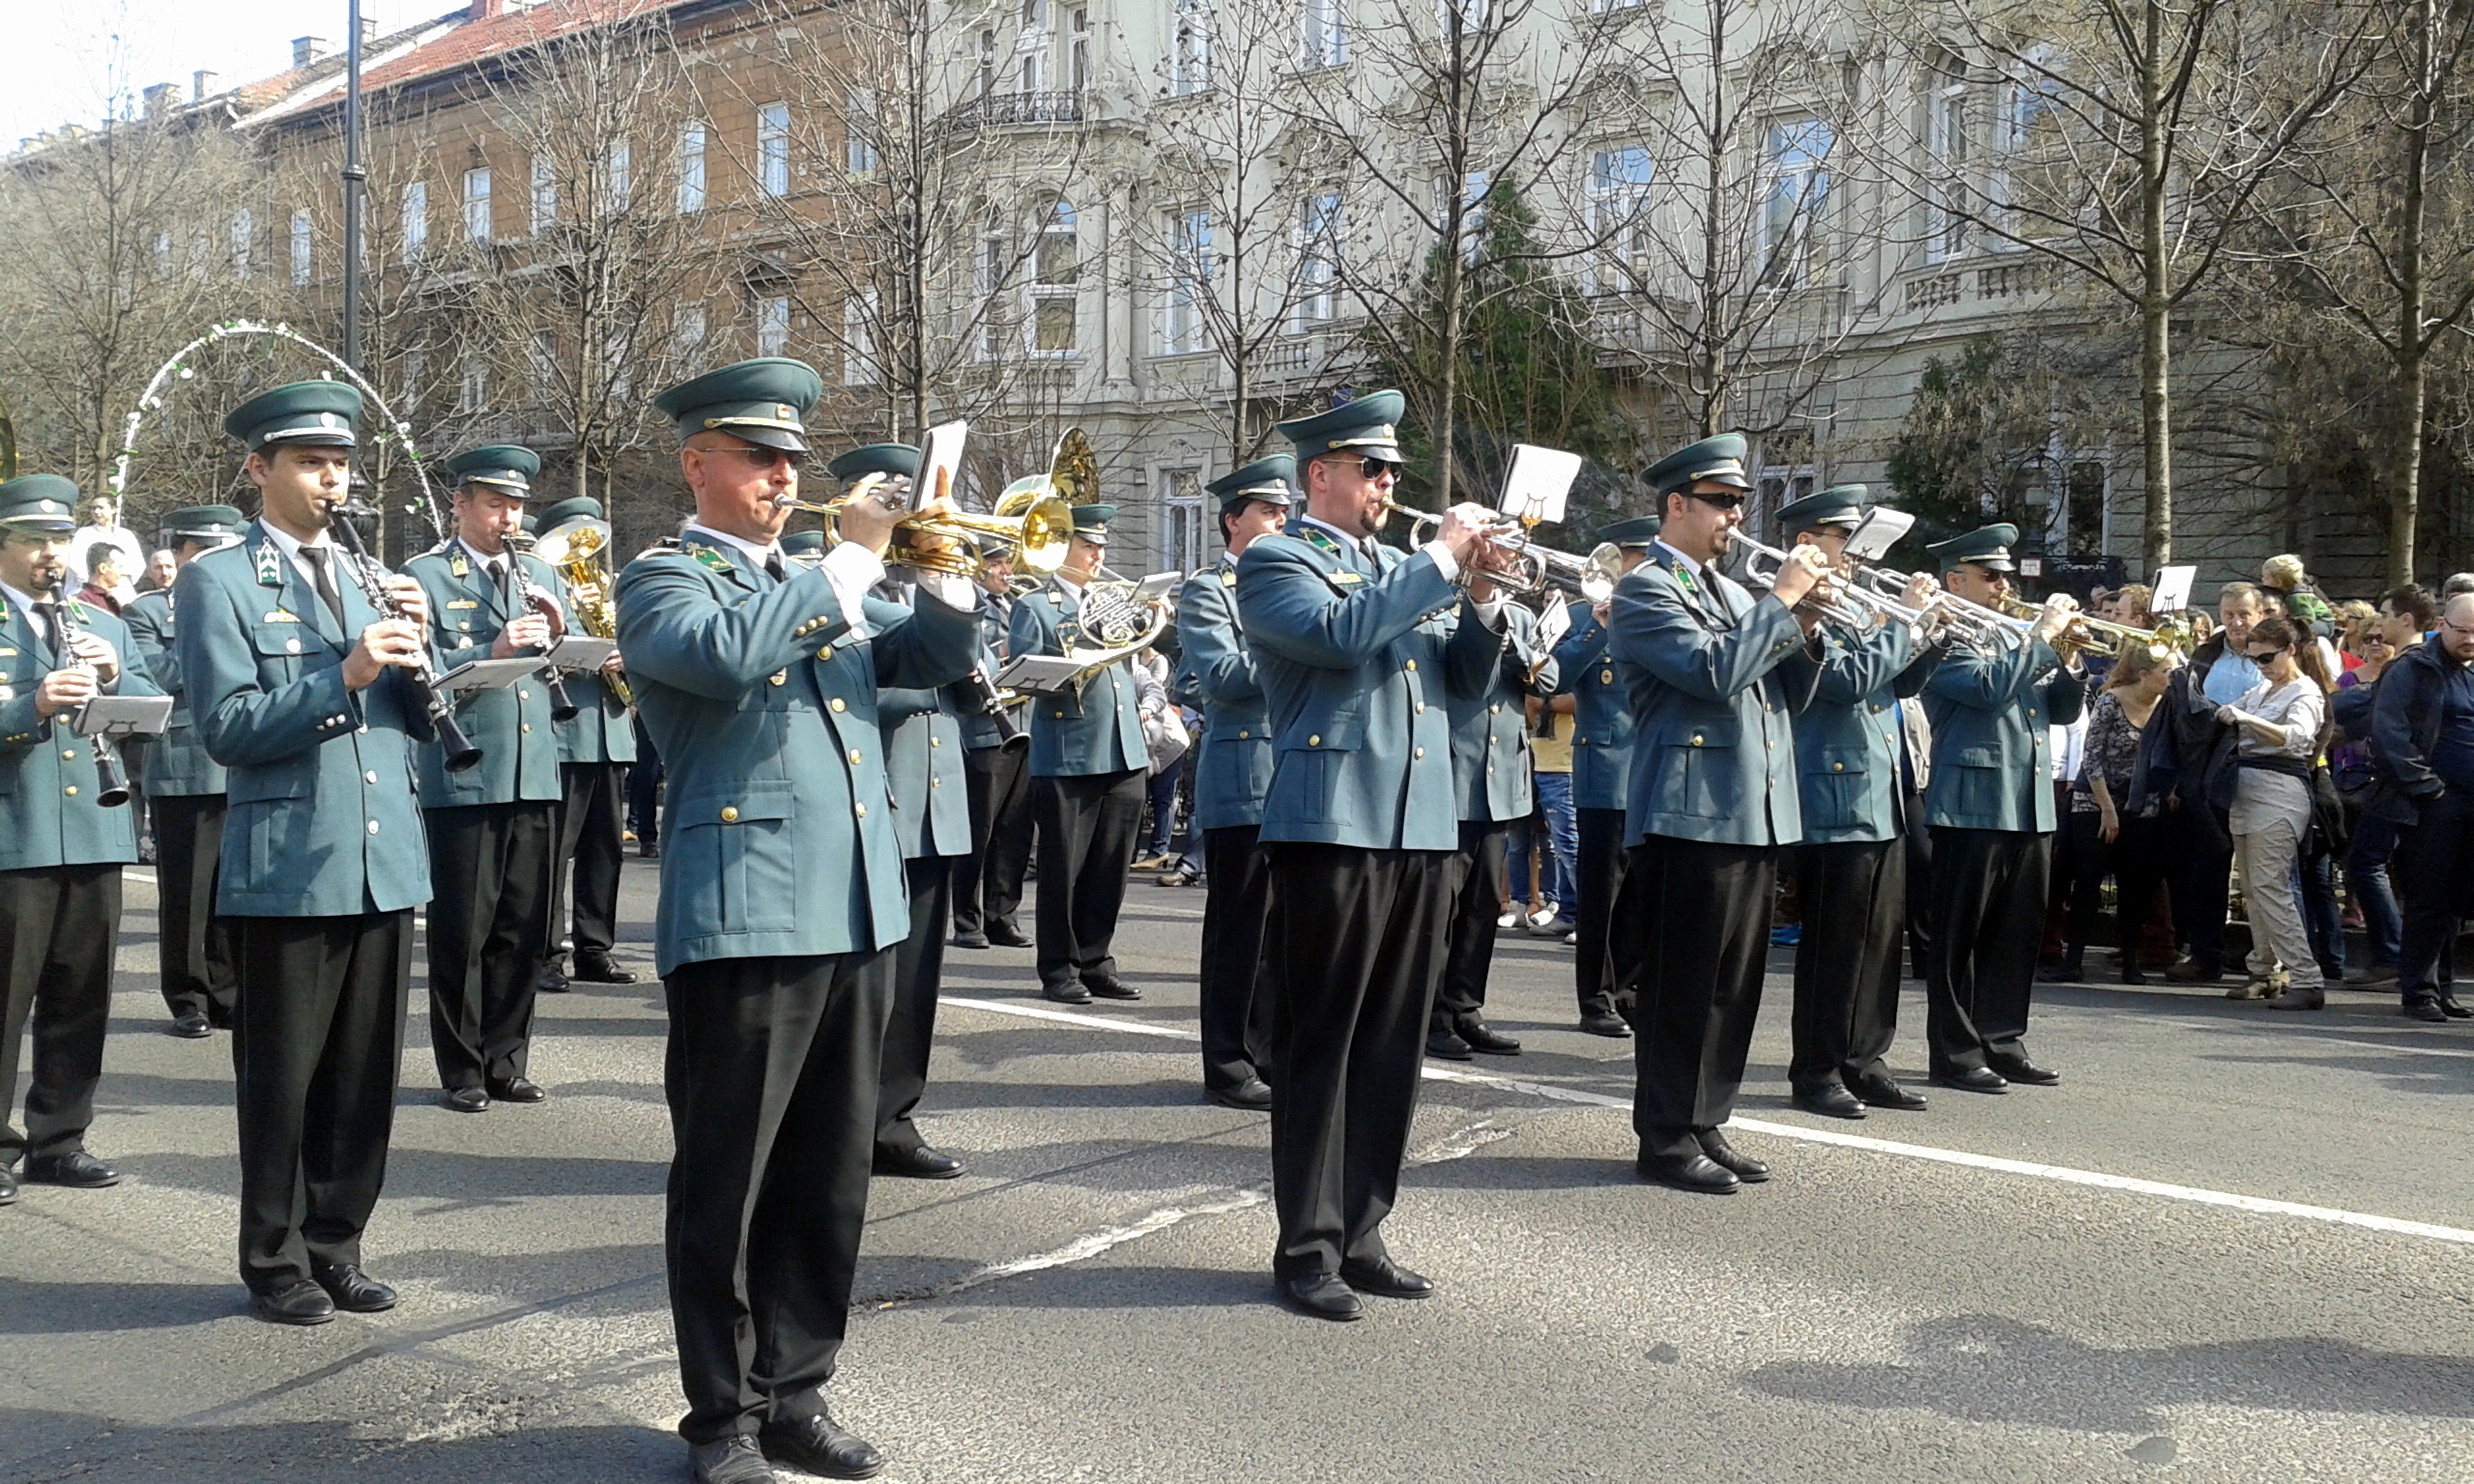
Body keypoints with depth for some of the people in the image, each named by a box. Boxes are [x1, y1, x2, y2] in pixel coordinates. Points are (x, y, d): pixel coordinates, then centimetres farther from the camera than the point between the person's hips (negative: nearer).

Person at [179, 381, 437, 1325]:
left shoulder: (373, 578, 15)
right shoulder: (218, 581, -2)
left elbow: (417, 721, 13)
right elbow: (228, 730, -12)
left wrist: (415, 647, -5)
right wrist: (344, 675, -21)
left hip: (385, 863, 5)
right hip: (287, 869, -5)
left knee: (365, 1072, 11)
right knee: (282, 1076, 5)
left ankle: (335, 1247, 24)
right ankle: (275, 1262, 18)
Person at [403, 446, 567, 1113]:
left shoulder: (540, 575, 15)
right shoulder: (425, 576, 0)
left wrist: (558, 630, -6)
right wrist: (491, 651, -24)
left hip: (536, 778, 5)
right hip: (462, 780, -5)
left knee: (523, 932, 10)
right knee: (461, 933, 2)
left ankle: (506, 1062, 21)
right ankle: (461, 1070, 14)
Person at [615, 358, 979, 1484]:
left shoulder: (819, 583, 19)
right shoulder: (663, 579, -2)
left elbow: (931, 658, 14)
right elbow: (724, 655, -24)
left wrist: (943, 574, -4)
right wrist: (851, 561, -19)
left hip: (858, 914, 7)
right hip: (743, 918, -7)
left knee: (829, 1178, 12)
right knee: (723, 1183, 4)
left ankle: (793, 1393, 25)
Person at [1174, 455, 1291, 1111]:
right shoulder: (1206, 591, -3)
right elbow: (1221, 677, -17)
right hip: (1244, 781, -7)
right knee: (1240, 926, -2)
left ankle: (1269, 1051, 20)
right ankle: (1228, 1065, 6)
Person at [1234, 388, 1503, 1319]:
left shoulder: (1400, 570, 21)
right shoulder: (1277, 562, 0)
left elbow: (1464, 674, 17)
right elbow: (1338, 634, -19)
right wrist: (1442, 561, -12)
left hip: (1421, 829, 7)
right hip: (1331, 825, -7)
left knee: (1392, 1047, 10)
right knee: (1319, 1046, -2)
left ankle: (1361, 1234, 19)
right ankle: (1307, 1248, 6)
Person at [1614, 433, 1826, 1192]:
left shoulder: (1732, 593, 19)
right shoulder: (1644, 591, -7)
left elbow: (1787, 692, 17)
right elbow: (1715, 673, -20)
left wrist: (1803, 627, 1)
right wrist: (1781, 600, -14)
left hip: (1755, 815, 8)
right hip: (1690, 815, -8)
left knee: (1734, 985, 12)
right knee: (1681, 987, -3)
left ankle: (1705, 1123, 21)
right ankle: (1666, 1137, 7)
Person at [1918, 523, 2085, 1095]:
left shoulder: (2019, 636, 19)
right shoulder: (1946, 640, -5)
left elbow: (2064, 710, 17)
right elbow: (1989, 688, -21)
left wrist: (2069, 660, 0)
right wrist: (2040, 634, -15)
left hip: (2031, 806, 8)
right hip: (1974, 805, -8)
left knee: (2019, 934, 11)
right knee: (1961, 935, -2)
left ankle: (2001, 1042, 20)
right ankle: (1955, 1052, 3)